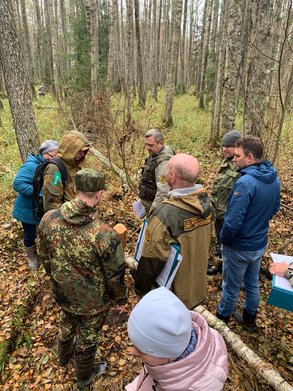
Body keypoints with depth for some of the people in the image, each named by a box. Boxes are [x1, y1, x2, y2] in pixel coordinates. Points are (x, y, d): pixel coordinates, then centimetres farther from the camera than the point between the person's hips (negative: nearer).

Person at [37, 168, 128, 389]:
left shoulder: (48, 220, -21)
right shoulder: (105, 235, -36)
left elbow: (45, 257, -4)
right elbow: (115, 276, -21)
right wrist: (121, 299, 0)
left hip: (63, 294, 5)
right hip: (94, 302, -4)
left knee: (67, 324, 34)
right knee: (88, 337, 24)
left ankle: (64, 356, 65)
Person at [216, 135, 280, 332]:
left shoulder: (245, 183, -30)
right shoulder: (274, 179, -4)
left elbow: (233, 221, -29)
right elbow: (275, 209, 10)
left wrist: (223, 240, -11)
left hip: (240, 247, -7)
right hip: (260, 244, 7)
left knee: (231, 288, 13)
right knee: (252, 283, 24)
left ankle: (221, 320, 36)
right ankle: (249, 319, 45)